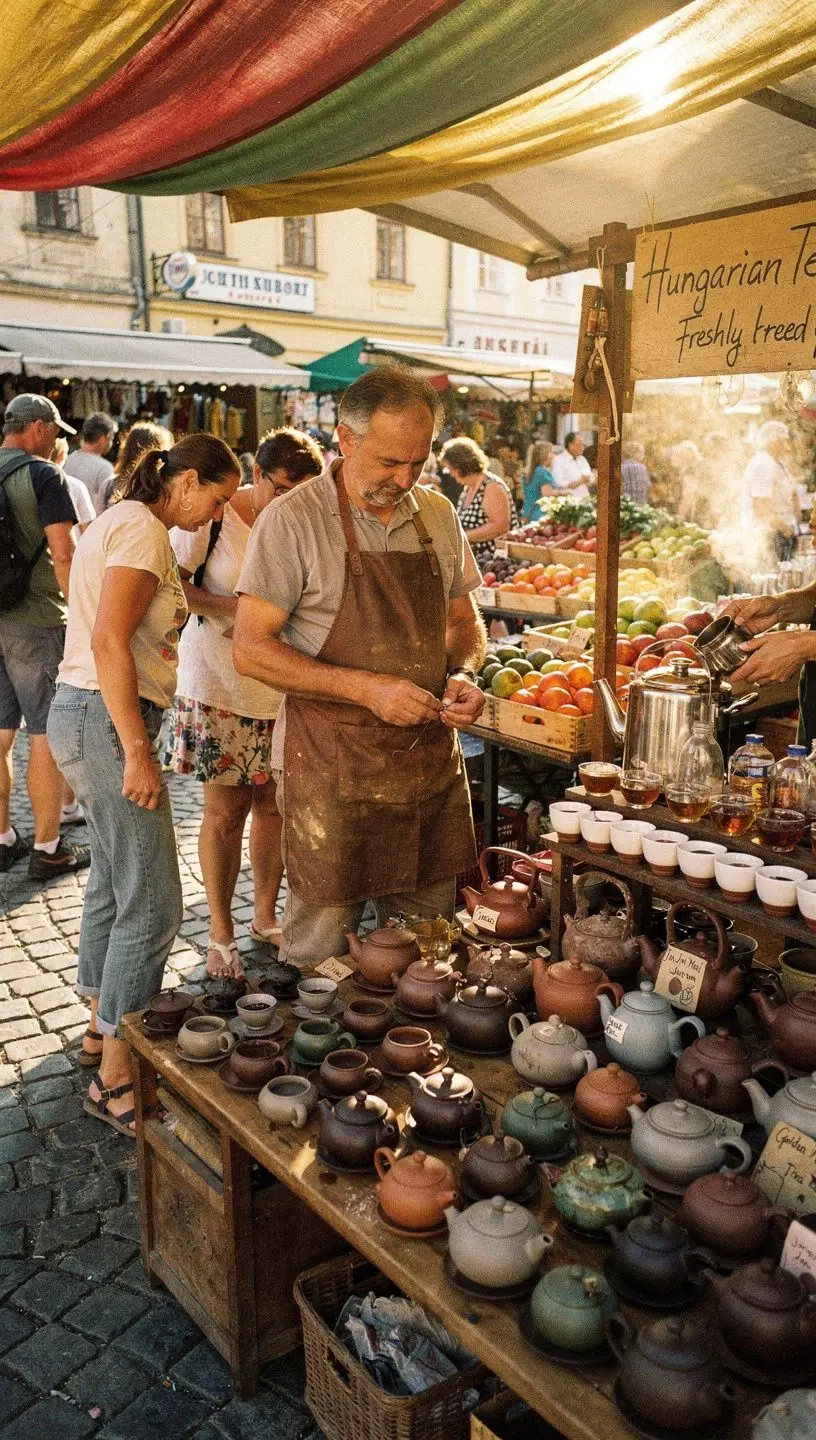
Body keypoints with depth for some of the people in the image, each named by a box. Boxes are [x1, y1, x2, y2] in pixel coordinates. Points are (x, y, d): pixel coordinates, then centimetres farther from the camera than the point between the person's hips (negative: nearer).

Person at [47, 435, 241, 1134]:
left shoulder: (123, 520, 17)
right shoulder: (143, 529, -14)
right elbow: (109, 642, -23)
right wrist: (138, 752, -24)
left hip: (86, 712, 11)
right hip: (106, 718, -11)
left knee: (114, 882, 19)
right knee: (151, 904, -6)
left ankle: (102, 1027, 33)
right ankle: (117, 1078, 4)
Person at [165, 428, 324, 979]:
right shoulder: (214, 516, -8)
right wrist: (224, 607, -19)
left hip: (281, 684, 4)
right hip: (218, 682, -3)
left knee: (274, 805, 9)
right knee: (226, 811, 2)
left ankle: (266, 914, 29)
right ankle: (220, 932, 19)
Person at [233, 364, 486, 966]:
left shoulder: (438, 515, 8)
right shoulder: (292, 520, -9)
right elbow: (251, 650, -12)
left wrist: (462, 674, -4)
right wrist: (367, 688, -21)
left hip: (434, 760, 5)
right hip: (334, 772, -5)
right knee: (322, 949, 6)